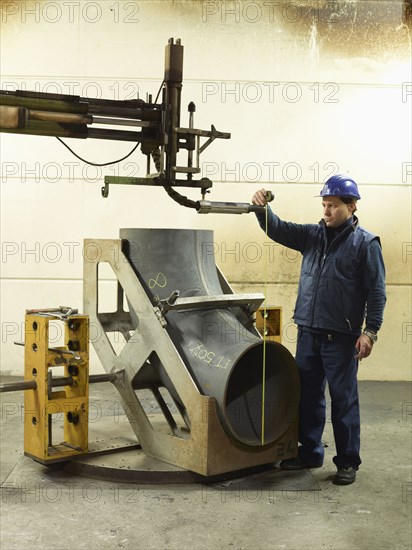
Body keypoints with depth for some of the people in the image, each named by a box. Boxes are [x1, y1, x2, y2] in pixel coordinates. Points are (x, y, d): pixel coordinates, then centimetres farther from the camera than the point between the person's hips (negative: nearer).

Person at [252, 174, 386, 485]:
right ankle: (310, 452, 28)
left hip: (341, 336, -5)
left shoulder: (366, 243, -5)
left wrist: (370, 331, -13)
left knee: (343, 399, 3)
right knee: (308, 395, 14)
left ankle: (348, 461, 15)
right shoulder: (312, 235, 10)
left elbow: (376, 291, -7)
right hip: (308, 332, 6)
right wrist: (262, 208, -14)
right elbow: (277, 229, 6)